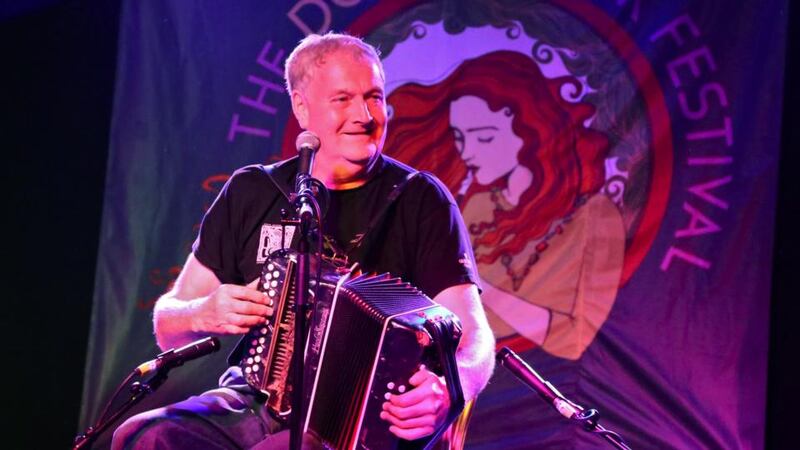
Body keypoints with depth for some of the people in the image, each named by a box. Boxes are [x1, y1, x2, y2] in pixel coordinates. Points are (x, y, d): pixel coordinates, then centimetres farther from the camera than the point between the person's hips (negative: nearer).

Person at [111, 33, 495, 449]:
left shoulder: (419, 200, 1)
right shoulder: (250, 192, 9)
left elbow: (475, 336, -8)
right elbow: (168, 327, 14)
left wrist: (451, 386, -32)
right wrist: (206, 314, -12)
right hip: (252, 403, 4)